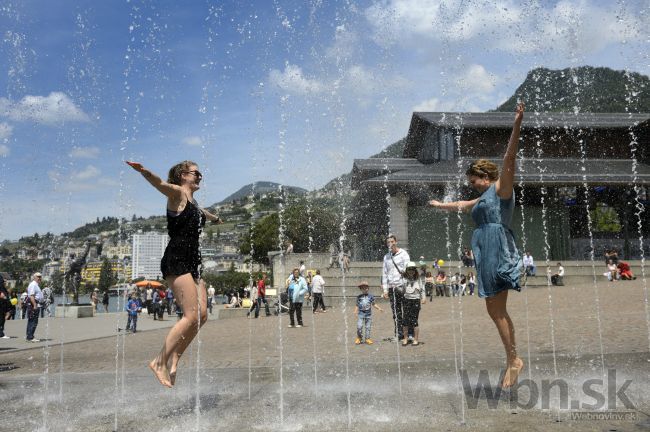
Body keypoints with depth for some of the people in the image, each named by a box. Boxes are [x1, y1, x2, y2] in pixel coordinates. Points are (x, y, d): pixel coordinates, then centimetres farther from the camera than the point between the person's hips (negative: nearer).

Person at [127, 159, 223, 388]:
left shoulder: (193, 201, 23)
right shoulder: (177, 193, -3)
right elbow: (159, 183, -25)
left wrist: (216, 218, 67)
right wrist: (144, 171, -46)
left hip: (192, 262, 9)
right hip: (176, 261, -9)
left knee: (202, 314, 3)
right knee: (191, 315, -14)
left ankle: (174, 358, 12)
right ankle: (160, 361, -2)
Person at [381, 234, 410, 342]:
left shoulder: (403, 254, 2)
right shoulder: (386, 257, 15)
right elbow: (384, 273, 16)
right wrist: (385, 289, 10)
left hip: (402, 285, -4)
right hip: (391, 287, 4)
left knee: (406, 310, -4)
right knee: (395, 312, 6)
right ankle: (399, 334, 12)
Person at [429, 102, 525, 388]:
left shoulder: (501, 188, 1)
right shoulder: (484, 198, 26)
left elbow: (509, 159, -13)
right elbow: (462, 206, 43)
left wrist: (517, 125, -25)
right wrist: (440, 205, 57)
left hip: (499, 249, -9)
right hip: (486, 252, 9)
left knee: (497, 310, -12)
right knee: (495, 310, 5)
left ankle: (514, 360, -7)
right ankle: (512, 360, 8)